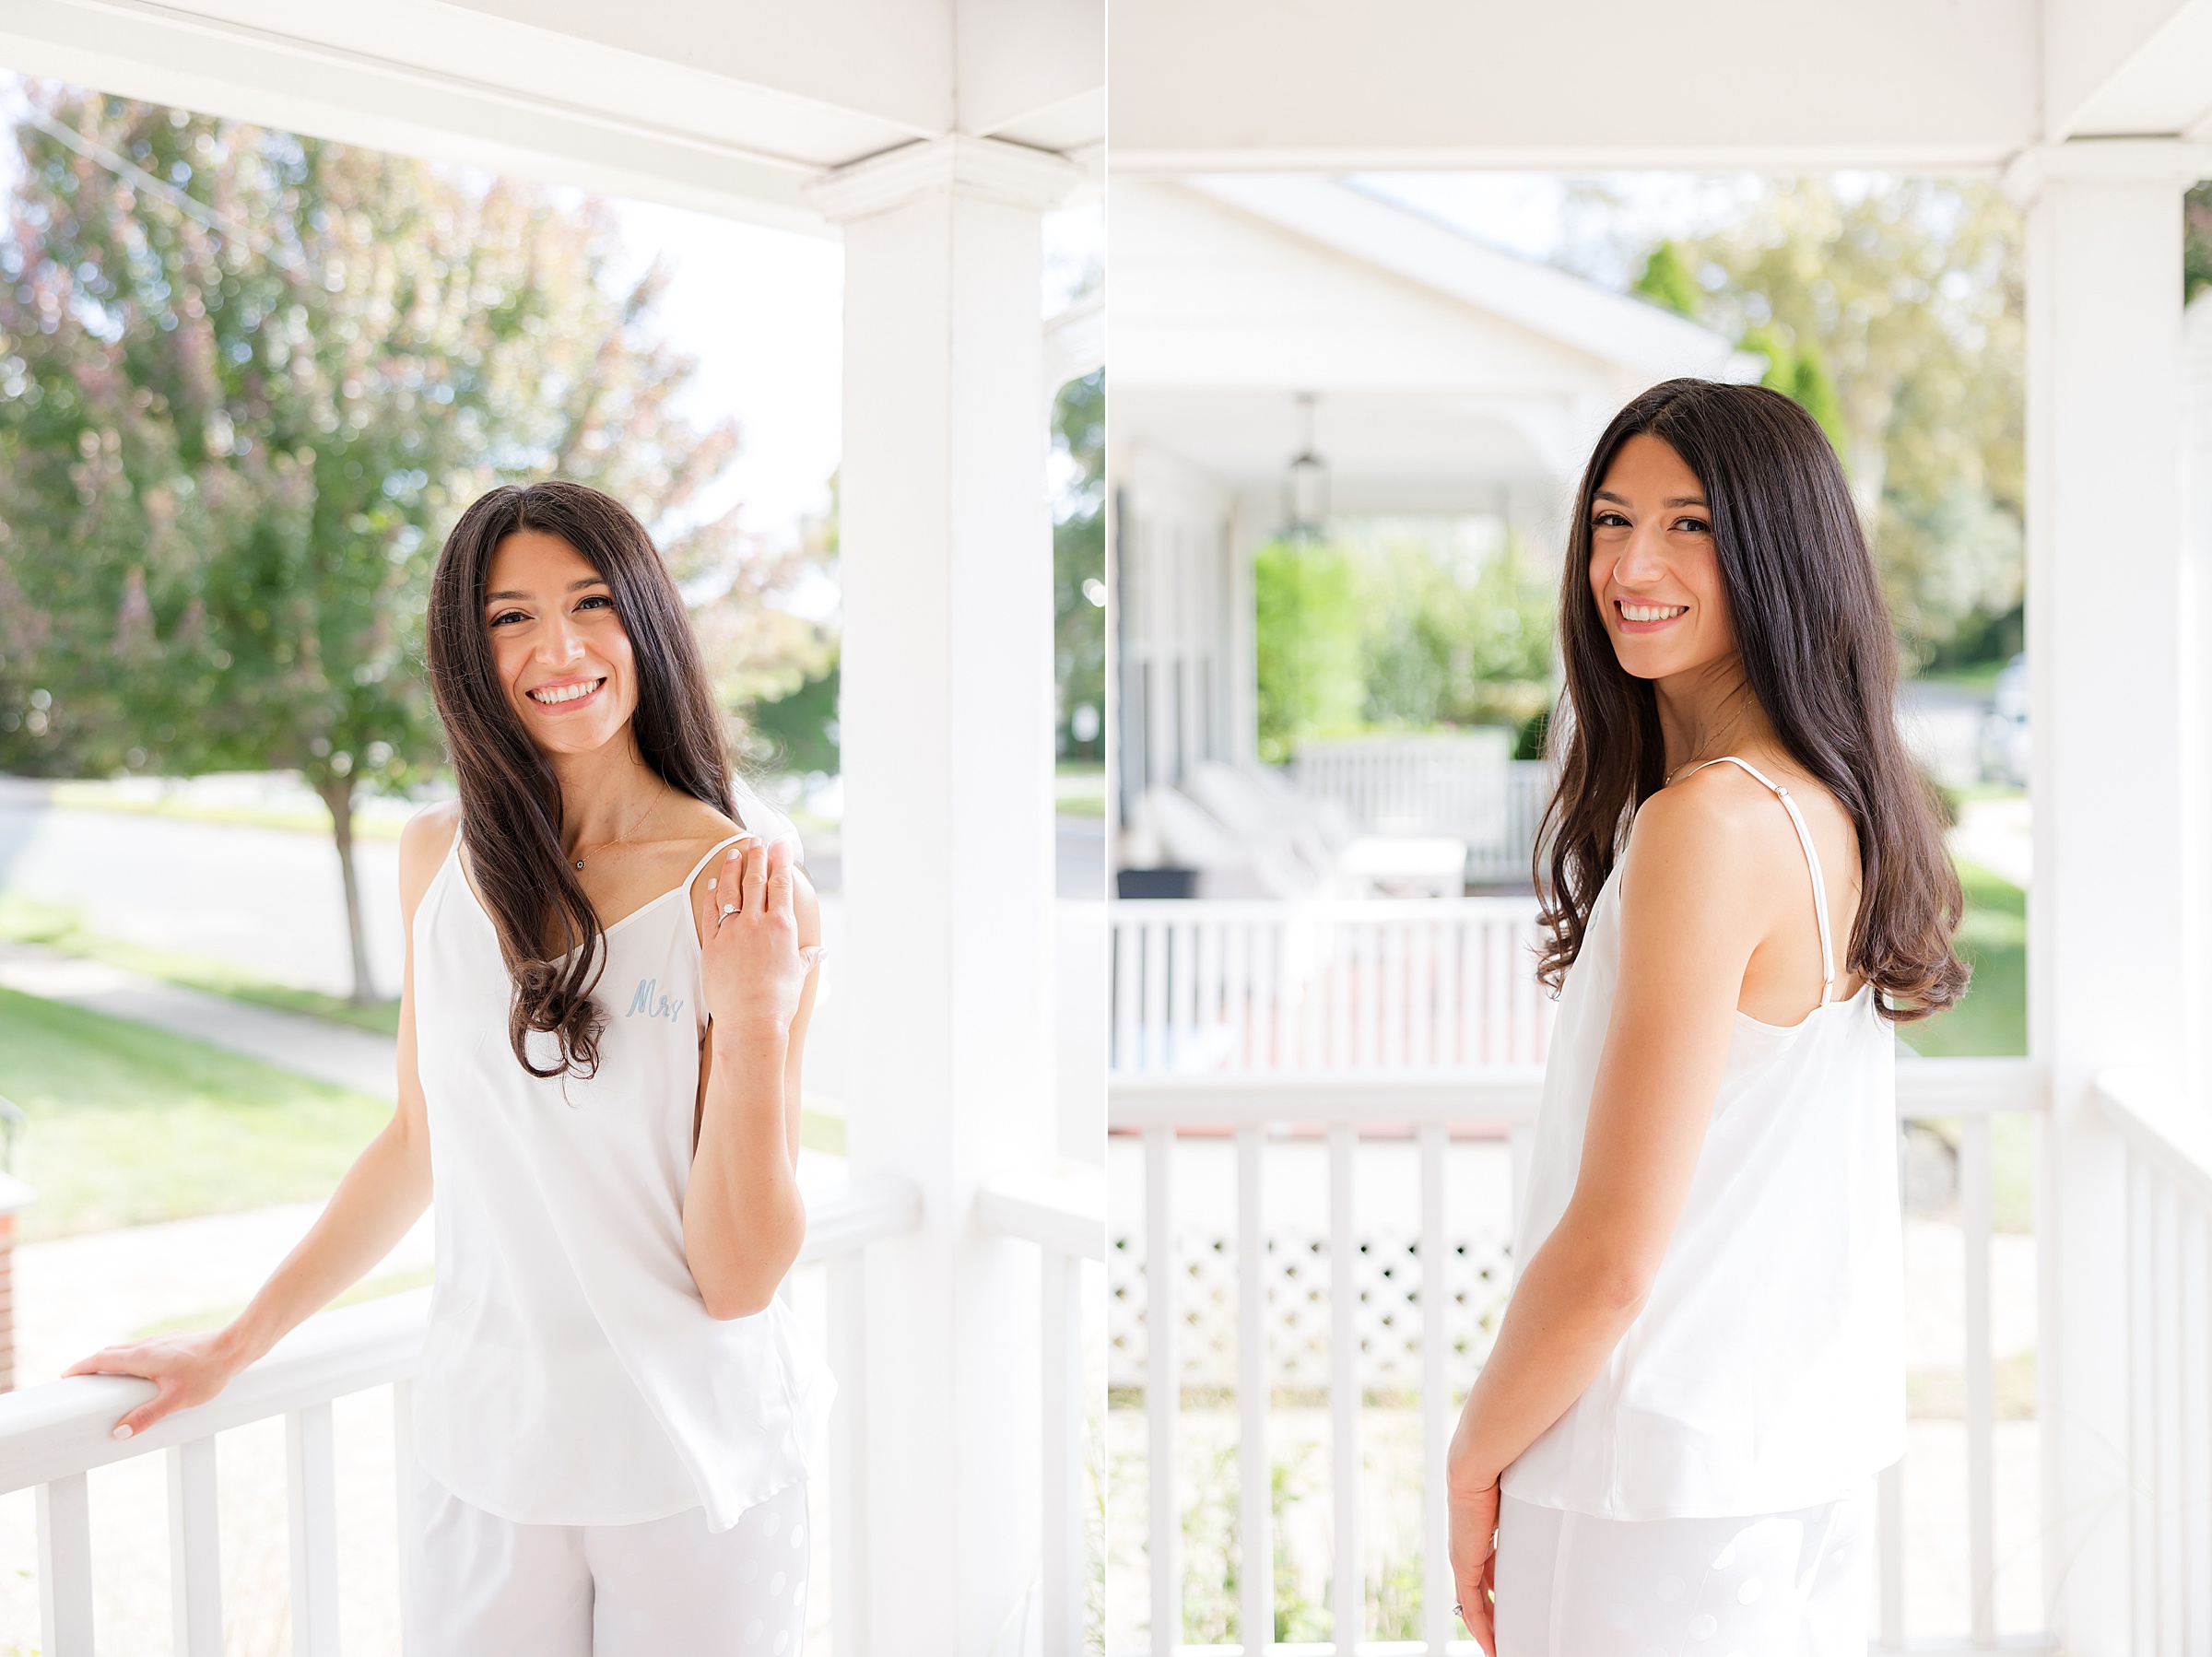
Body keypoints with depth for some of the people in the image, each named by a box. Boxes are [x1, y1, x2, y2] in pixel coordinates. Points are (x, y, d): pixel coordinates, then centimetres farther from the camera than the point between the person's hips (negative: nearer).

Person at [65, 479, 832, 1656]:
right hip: (485, 1465, 3)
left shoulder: (747, 891, -13)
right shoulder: (439, 859, -1)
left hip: (698, 1475, -3)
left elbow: (740, 1279, -14)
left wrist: (754, 1025, -26)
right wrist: (235, 1343, 19)